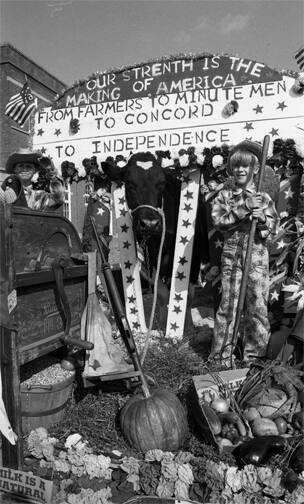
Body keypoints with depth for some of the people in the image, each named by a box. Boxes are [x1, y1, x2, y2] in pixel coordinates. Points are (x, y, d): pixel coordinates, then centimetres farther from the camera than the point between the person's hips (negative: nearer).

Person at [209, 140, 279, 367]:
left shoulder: (263, 197, 5)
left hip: (257, 256, 0)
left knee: (257, 306, 3)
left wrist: (263, 219, -17)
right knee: (228, 305, 4)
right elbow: (218, 220, -7)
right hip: (231, 255, 0)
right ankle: (222, 356, 15)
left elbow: (274, 228, 4)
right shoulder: (224, 195, 7)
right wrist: (243, 208, -16)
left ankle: (254, 356, 19)